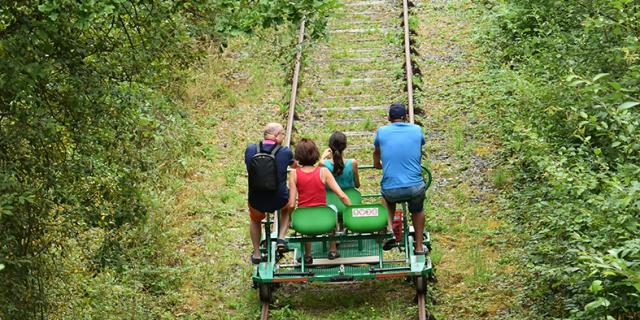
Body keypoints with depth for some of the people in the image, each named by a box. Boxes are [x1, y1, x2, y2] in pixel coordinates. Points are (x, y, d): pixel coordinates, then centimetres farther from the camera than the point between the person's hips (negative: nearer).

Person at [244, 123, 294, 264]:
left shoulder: (250, 150, -9)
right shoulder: (285, 152, -14)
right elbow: (295, 166, 9)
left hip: (256, 201, 2)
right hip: (279, 201, -2)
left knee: (255, 219, 36)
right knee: (287, 208, 36)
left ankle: (256, 254, 38)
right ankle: (281, 237, 21)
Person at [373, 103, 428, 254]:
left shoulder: (382, 131, 4)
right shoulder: (417, 130, 6)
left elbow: (376, 153, 25)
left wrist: (378, 165, 48)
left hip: (391, 190, 0)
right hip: (415, 188, 0)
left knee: (387, 198, 36)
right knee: (418, 210, 32)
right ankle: (419, 246, 36)